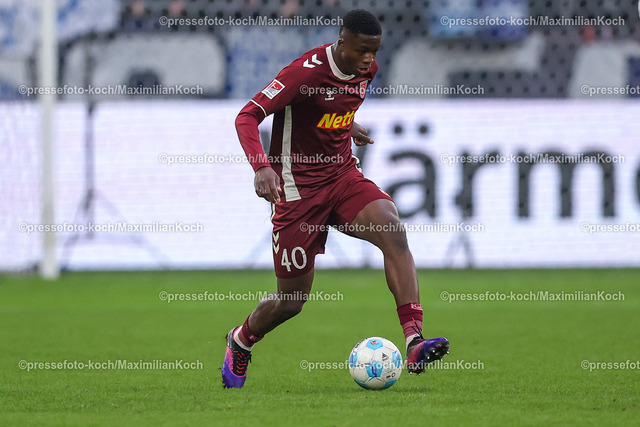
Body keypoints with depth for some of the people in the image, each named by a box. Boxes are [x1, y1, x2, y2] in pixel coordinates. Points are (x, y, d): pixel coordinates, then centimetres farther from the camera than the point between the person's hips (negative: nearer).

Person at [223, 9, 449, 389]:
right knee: (292, 299, 2)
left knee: (393, 229, -26)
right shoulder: (308, 71, -21)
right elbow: (247, 118, -24)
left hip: (344, 176, 5)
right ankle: (241, 341, 36)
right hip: (298, 186, -5)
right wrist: (262, 166, -38)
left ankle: (415, 342, -33)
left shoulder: (366, 70, 0)